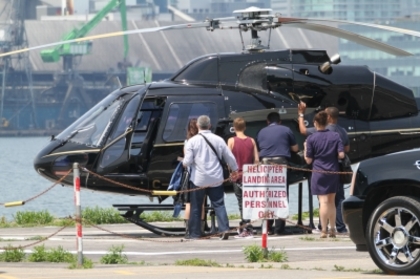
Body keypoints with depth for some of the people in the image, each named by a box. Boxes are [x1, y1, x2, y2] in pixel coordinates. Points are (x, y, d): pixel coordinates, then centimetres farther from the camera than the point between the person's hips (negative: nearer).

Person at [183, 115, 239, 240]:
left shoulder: (192, 141, -7)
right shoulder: (218, 140, 1)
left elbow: (187, 161, -10)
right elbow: (230, 157, 7)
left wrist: (184, 163, 14)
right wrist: (234, 170, 24)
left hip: (198, 179, -2)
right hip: (216, 179, 2)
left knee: (196, 207, 7)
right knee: (219, 205, 5)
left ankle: (194, 233, 10)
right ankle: (224, 229, -10)